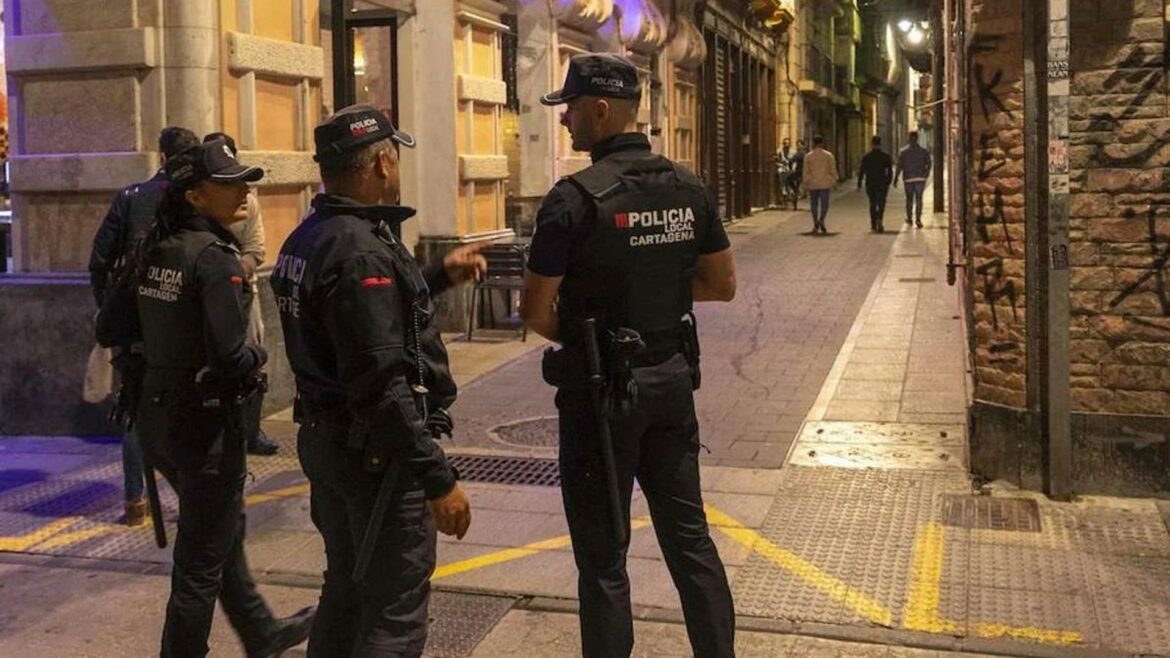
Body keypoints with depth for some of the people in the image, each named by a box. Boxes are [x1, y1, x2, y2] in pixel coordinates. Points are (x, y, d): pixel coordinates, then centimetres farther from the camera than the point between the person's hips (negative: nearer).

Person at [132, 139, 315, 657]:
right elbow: (229, 356, -26)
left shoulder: (153, 250, 4)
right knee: (201, 561, 6)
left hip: (157, 414, 9)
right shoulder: (215, 256, -19)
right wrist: (258, 358, -6)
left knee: (223, 534, 25)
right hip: (204, 420, -9)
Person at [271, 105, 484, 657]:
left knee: (347, 591, 22)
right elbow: (381, 386, -27)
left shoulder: (307, 239, 7)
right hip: (375, 452, -10)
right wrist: (438, 479, -24)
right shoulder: (361, 250, -23)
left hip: (326, 441, 10)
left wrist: (439, 276, 23)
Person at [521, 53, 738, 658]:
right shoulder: (688, 188, 1)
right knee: (689, 536, 17)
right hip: (672, 378, 6)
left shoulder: (575, 199, -17)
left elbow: (535, 311, -13)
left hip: (601, 387, -6)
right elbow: (722, 285, 9)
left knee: (603, 556, 6)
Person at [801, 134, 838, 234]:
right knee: (824, 203, 1)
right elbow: (833, 170, 1)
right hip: (825, 183, -1)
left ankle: (815, 223, 12)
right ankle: (821, 220, -23)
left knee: (814, 203, 12)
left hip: (812, 184, 1)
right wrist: (834, 182, 9)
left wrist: (805, 183, 6)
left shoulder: (808, 156, 0)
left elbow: (806, 171, 0)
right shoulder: (829, 155, 0)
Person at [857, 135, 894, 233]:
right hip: (882, 184, -1)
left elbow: (861, 171, -2)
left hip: (870, 184, 1)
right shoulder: (886, 156, -1)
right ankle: (879, 219, -25)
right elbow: (890, 171, 1)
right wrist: (888, 182, 11)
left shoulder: (866, 157, -1)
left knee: (872, 204, 11)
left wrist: (859, 184, 3)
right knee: (881, 203, 1)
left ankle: (873, 225, 11)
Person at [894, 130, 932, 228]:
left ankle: (909, 218, 24)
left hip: (908, 178, 0)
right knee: (919, 199, -2)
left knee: (909, 199, 14)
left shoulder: (903, 152, -3)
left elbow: (899, 166, -5)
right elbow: (929, 165, 1)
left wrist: (895, 179, -2)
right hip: (920, 178, 0)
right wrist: (926, 175, 14)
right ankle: (918, 219, -14)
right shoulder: (923, 151, 0)